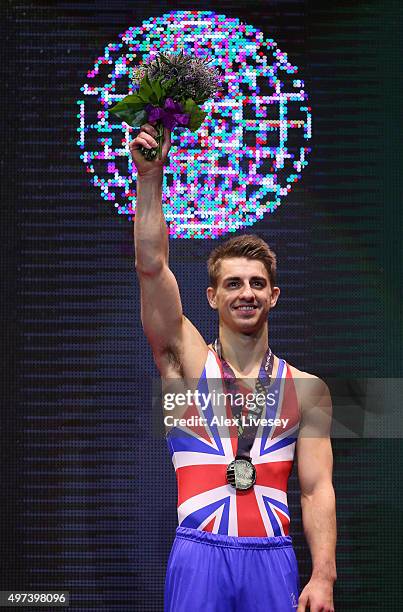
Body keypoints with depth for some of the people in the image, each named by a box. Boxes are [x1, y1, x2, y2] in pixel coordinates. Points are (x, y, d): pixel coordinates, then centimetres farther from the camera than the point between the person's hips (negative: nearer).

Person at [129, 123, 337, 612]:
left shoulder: (306, 389, 8)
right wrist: (150, 177, -13)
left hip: (272, 558, 1)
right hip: (199, 556, -1)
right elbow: (151, 266, -5)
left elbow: (317, 490, 5)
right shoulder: (189, 362, 5)